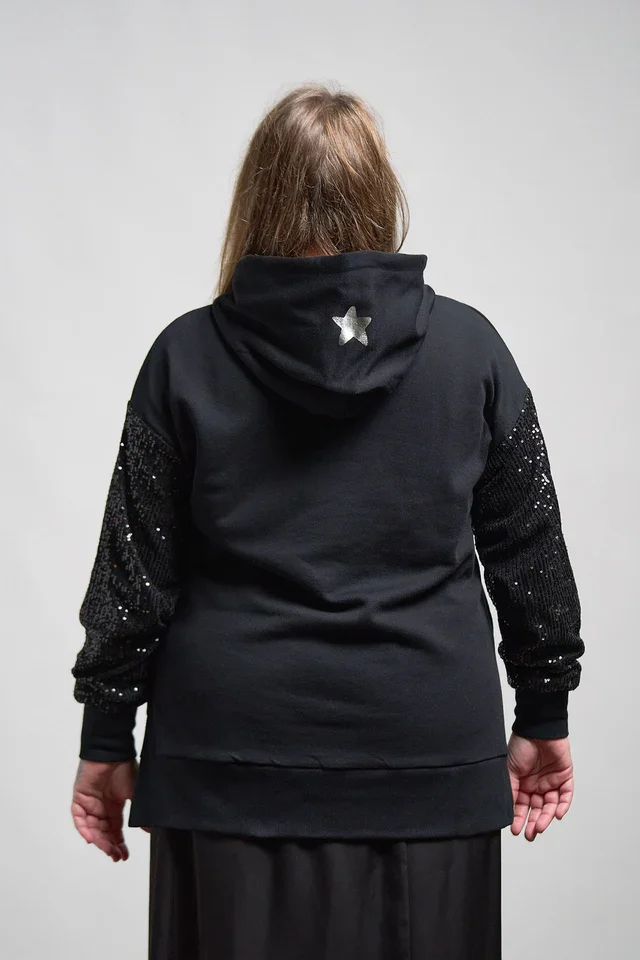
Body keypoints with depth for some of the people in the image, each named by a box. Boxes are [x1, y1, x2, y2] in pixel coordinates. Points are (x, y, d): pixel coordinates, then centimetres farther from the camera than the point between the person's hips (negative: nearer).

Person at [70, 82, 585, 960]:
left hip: (237, 751, 0)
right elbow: (529, 548, 6)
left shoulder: (188, 355, -1)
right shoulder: (469, 346, 1)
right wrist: (544, 717, 16)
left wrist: (108, 739, 9)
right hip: (428, 750, 1)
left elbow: (134, 565, 1)